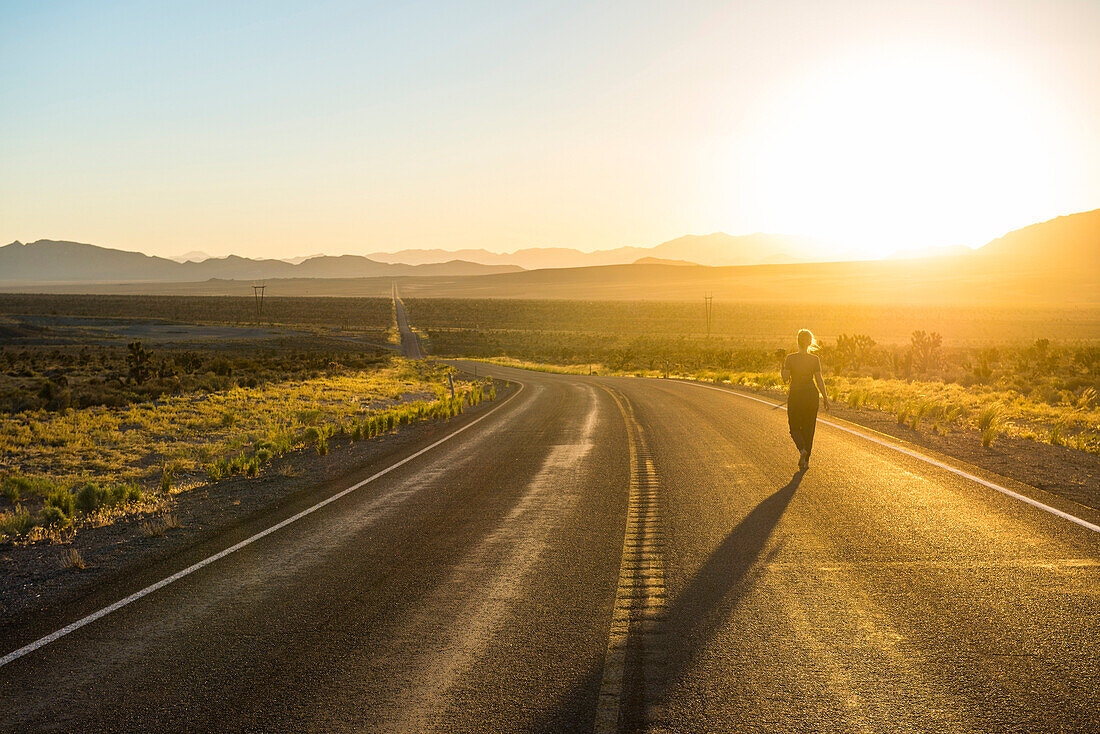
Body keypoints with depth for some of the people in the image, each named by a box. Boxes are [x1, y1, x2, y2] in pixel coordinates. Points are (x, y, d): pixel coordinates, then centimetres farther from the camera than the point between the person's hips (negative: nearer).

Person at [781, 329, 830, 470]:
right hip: (811, 395, 2)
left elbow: (785, 378, -6)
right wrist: (825, 398, 3)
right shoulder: (815, 359, -5)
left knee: (795, 428, 12)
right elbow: (819, 380, -5)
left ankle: (802, 449, -17)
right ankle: (805, 461, 11)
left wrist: (783, 365, 9)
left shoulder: (790, 358, -9)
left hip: (795, 395, -2)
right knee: (808, 428, 13)